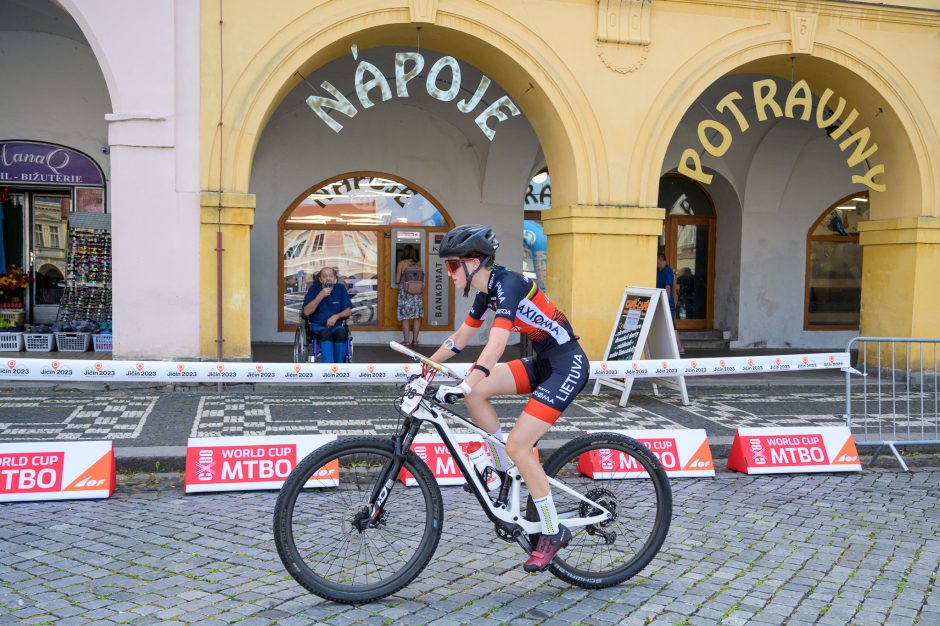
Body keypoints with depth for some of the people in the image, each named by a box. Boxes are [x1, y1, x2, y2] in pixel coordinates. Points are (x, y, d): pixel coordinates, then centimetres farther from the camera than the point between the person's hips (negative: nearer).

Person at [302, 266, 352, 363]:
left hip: (336, 325, 2)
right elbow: (306, 312, -10)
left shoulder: (341, 288, 3)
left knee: (341, 334, -33)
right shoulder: (314, 289, -1)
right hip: (317, 325, -1)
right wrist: (321, 296, -19)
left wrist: (336, 316, -17)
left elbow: (349, 311, 2)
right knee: (326, 333, -36)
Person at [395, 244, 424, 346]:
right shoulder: (418, 263, 3)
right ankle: (415, 340, 13)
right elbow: (422, 279, 10)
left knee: (405, 318, 4)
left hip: (405, 293, -3)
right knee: (417, 317, 10)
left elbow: (397, 280, -6)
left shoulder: (401, 263, -6)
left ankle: (406, 340, 6)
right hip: (417, 293, 3)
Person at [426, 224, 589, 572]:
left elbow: (496, 345, -33)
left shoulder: (507, 284, -21)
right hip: (543, 363, 9)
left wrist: (462, 387, -41)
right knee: (475, 392, -5)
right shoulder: (487, 291, 7)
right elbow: (460, 339, 17)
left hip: (567, 365, -9)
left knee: (517, 445, -13)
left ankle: (553, 533, 2)